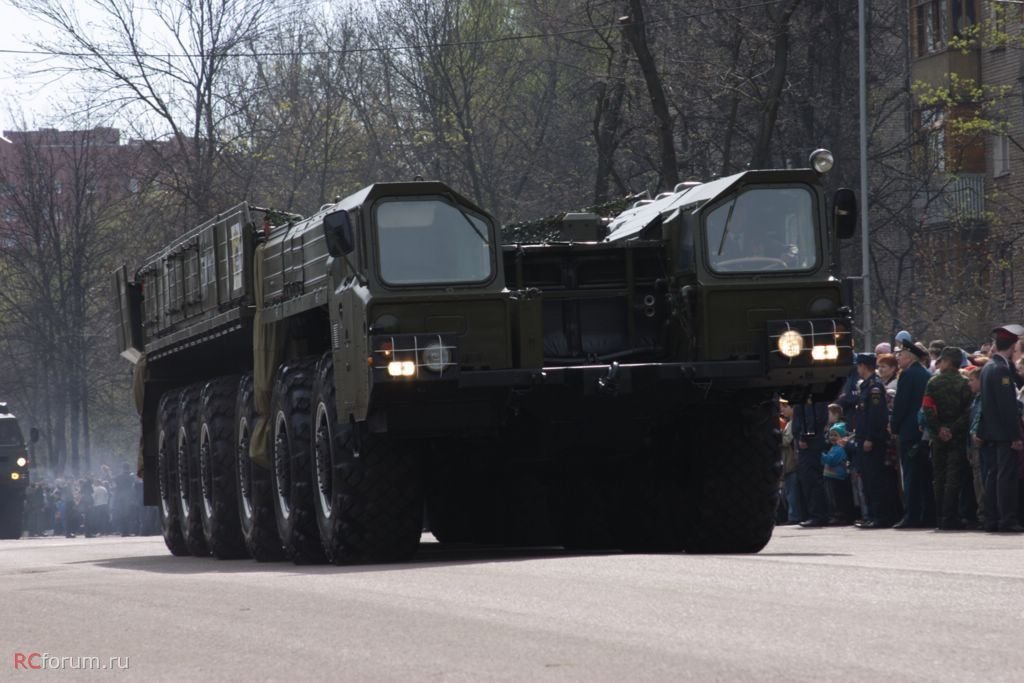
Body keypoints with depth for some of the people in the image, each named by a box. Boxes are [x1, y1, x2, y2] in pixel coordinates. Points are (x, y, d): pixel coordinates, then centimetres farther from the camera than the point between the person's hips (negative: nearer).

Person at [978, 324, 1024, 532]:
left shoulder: (988, 367, 13)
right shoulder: (1001, 369, -16)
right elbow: (1007, 404, -19)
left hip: (990, 433, 9)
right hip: (1004, 434, -9)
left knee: (992, 475, 10)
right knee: (1007, 476, -8)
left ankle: (991, 519, 11)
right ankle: (1007, 519, -10)